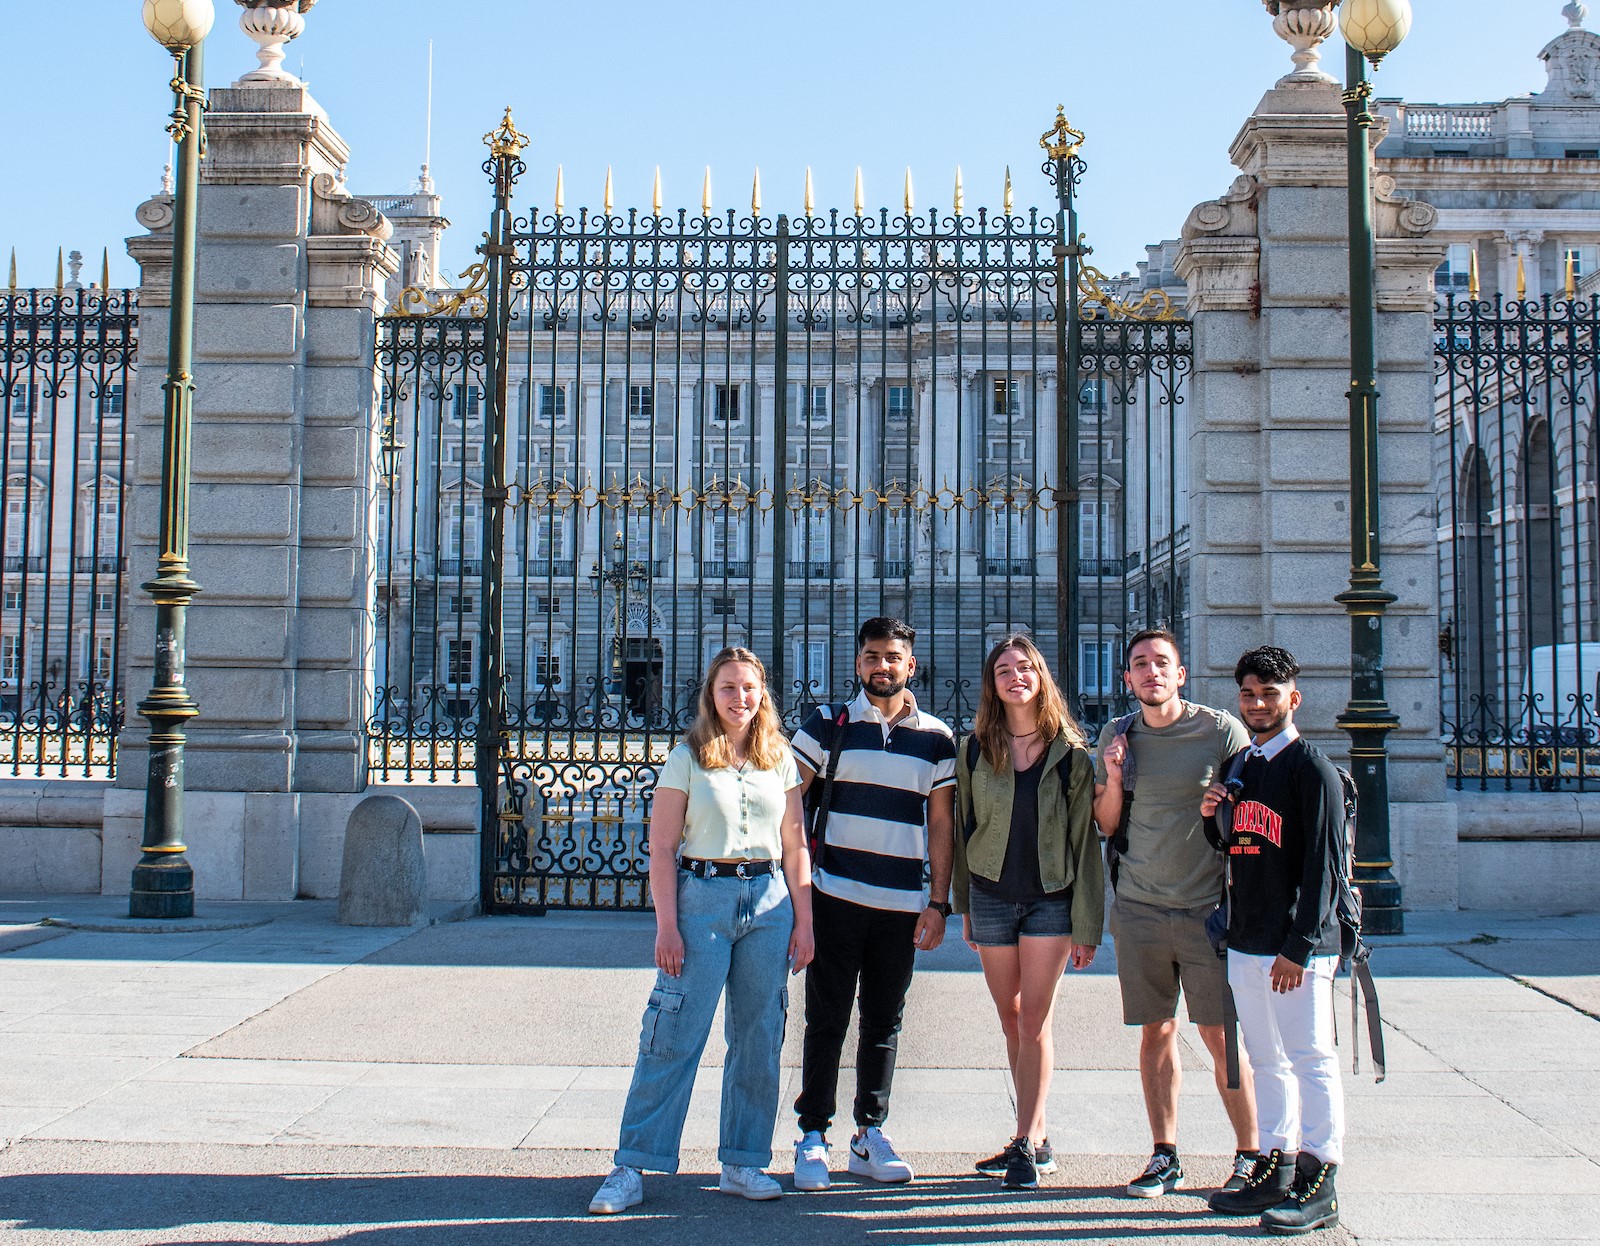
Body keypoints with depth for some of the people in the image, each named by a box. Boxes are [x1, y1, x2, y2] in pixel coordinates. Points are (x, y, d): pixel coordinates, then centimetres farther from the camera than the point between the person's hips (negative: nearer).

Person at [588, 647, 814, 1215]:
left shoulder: (780, 761, 10)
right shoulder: (687, 760, 1)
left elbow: (795, 847, 11)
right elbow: (662, 849, -3)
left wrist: (804, 921, 6)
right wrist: (667, 926, -10)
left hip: (769, 901, 4)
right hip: (702, 897, -3)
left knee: (759, 1038, 6)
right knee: (676, 1036, -6)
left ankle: (743, 1163, 17)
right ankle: (632, 1166, 1)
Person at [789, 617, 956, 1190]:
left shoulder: (937, 739, 7)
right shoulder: (828, 725, 3)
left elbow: (941, 825, 8)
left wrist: (938, 902, 3)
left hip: (903, 904, 2)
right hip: (836, 898, -2)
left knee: (884, 1023, 10)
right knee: (827, 1021, 2)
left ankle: (870, 1134, 21)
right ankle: (812, 1136, 11)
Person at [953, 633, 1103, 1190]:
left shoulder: (1071, 753, -3)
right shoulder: (975, 749, 2)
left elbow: (1085, 839, -2)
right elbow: (962, 829, 9)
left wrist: (1087, 924, -4)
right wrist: (964, 906, 9)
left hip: (1051, 898, -3)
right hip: (991, 896, 3)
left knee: (1035, 1022, -6)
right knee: (1011, 1022, 8)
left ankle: (1026, 1144, -1)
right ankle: (1037, 1139, 18)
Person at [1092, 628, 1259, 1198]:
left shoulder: (1221, 730, -4)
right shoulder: (1116, 737, 7)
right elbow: (1106, 826, 12)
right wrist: (1113, 778, -5)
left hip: (1208, 907, -3)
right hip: (1139, 908, 3)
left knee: (1220, 1034, -1)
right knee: (1156, 1032, 7)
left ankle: (1249, 1155, 12)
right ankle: (1165, 1156, 16)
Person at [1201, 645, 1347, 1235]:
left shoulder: (1312, 769, -8)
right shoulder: (1238, 766, 14)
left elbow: (1322, 865, -14)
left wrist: (1298, 947, -18)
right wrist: (1212, 818, 1)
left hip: (1297, 948, -7)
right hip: (1244, 943, 7)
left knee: (1311, 1061, -3)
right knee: (1266, 1061, 12)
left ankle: (1319, 1185, 2)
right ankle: (1274, 1169, 20)